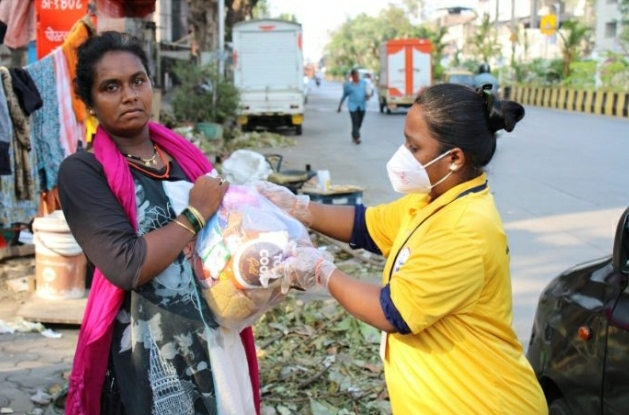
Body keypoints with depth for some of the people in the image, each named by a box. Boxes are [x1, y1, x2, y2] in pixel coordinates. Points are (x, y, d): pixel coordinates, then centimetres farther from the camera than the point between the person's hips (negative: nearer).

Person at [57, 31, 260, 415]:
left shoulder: (185, 156, 5)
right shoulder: (83, 172, -11)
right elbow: (126, 265, -23)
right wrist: (194, 215, -13)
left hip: (219, 339, 5)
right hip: (148, 358, -5)